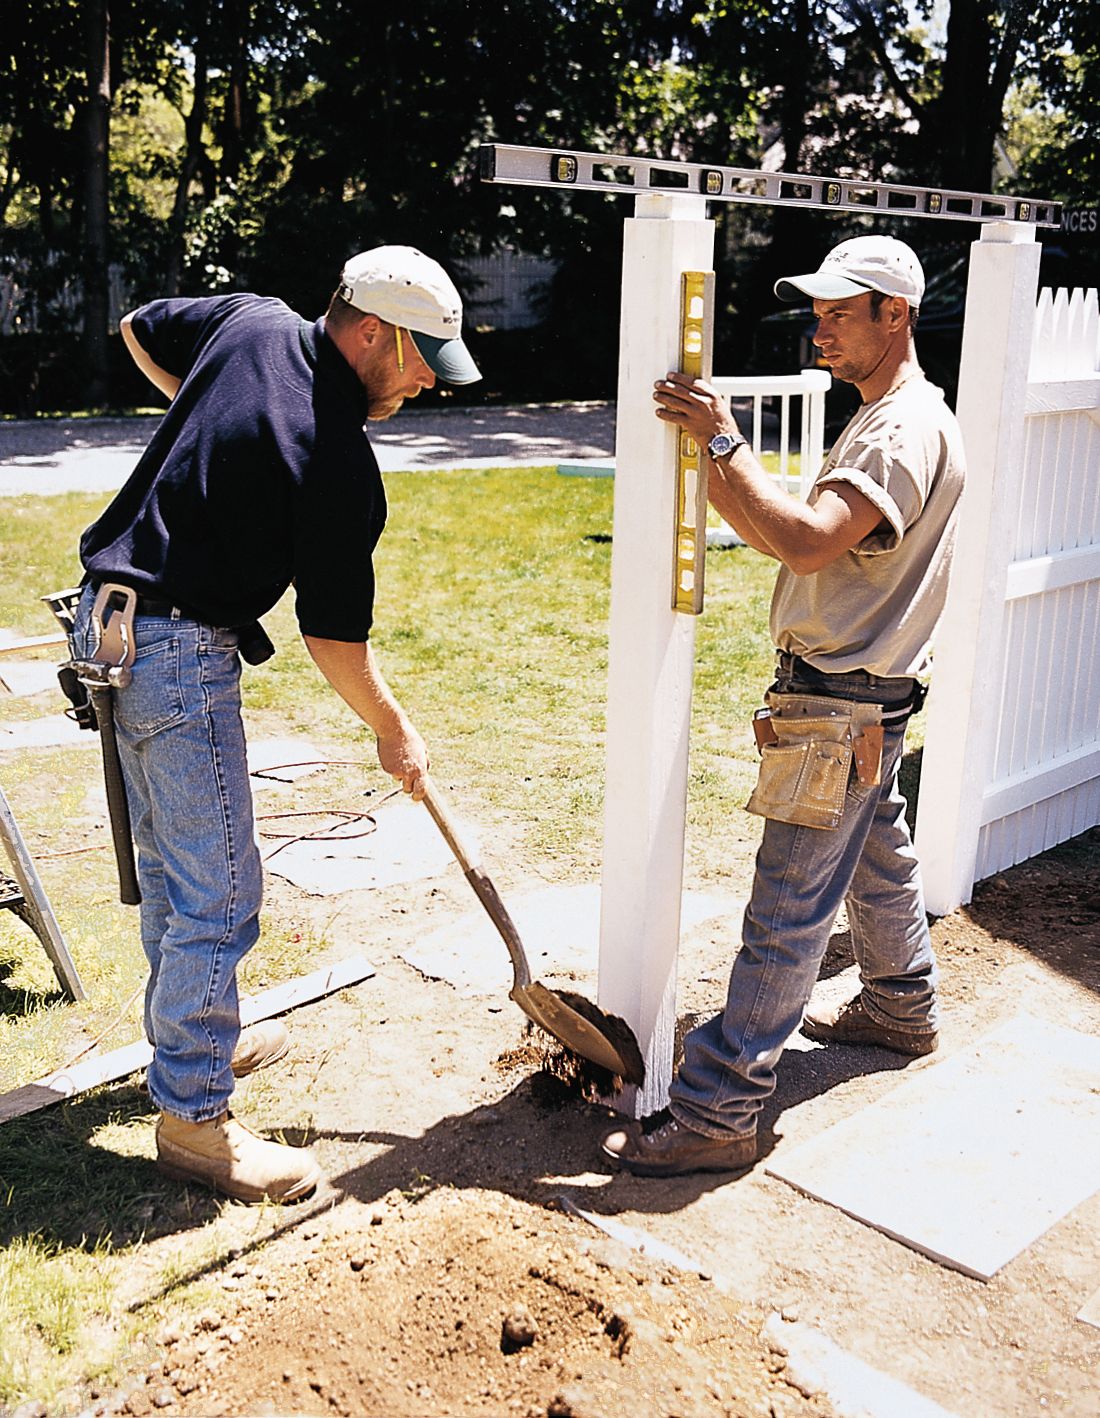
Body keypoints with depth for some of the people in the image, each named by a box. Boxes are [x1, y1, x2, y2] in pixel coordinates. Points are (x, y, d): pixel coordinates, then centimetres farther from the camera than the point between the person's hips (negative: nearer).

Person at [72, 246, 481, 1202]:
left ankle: (190, 1038, 39)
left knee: (170, 861, 22)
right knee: (218, 893, -1)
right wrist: (394, 731, 4)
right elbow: (334, 636, -11)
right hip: (182, 655, -10)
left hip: (110, 617, 10)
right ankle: (193, 1118, 10)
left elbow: (139, 330, 22)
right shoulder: (339, 469, -19)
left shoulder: (253, 323, 3)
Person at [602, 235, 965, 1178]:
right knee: (877, 860, 27)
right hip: (864, 706, 11)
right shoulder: (885, 420, 18)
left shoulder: (910, 429, -18)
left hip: (841, 712, -11)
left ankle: (717, 1112, -3)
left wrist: (724, 438, -28)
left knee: (786, 913, -8)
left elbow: (805, 540, -33)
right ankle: (904, 1009, 48)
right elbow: (777, 534, 16)